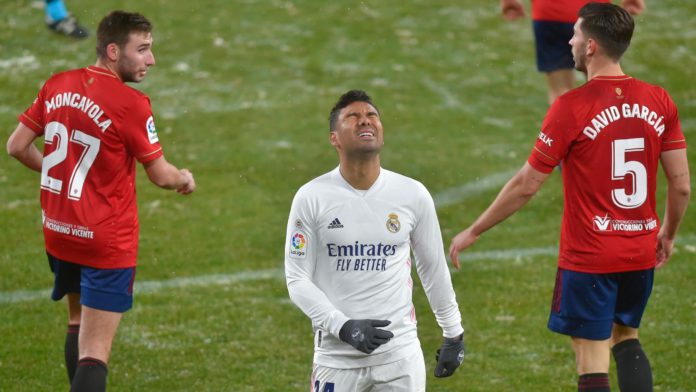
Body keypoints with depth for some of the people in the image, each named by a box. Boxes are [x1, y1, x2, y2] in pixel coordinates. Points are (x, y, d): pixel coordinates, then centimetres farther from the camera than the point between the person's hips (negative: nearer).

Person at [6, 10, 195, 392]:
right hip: (107, 242, -7)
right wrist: (185, 179, 12)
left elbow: (17, 145, 7)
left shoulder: (57, 85, 0)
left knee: (79, 323, 25)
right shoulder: (130, 103, -19)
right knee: (94, 353, -8)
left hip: (57, 231, 7)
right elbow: (161, 175, -10)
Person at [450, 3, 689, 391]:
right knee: (626, 338, 24)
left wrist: (473, 232, 1)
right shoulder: (659, 102, -1)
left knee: (593, 360, 1)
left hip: (588, 257, -5)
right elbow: (682, 185, 2)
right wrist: (668, 234, 21)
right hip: (641, 252, 5)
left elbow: (526, 186, -10)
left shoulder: (571, 107, -15)